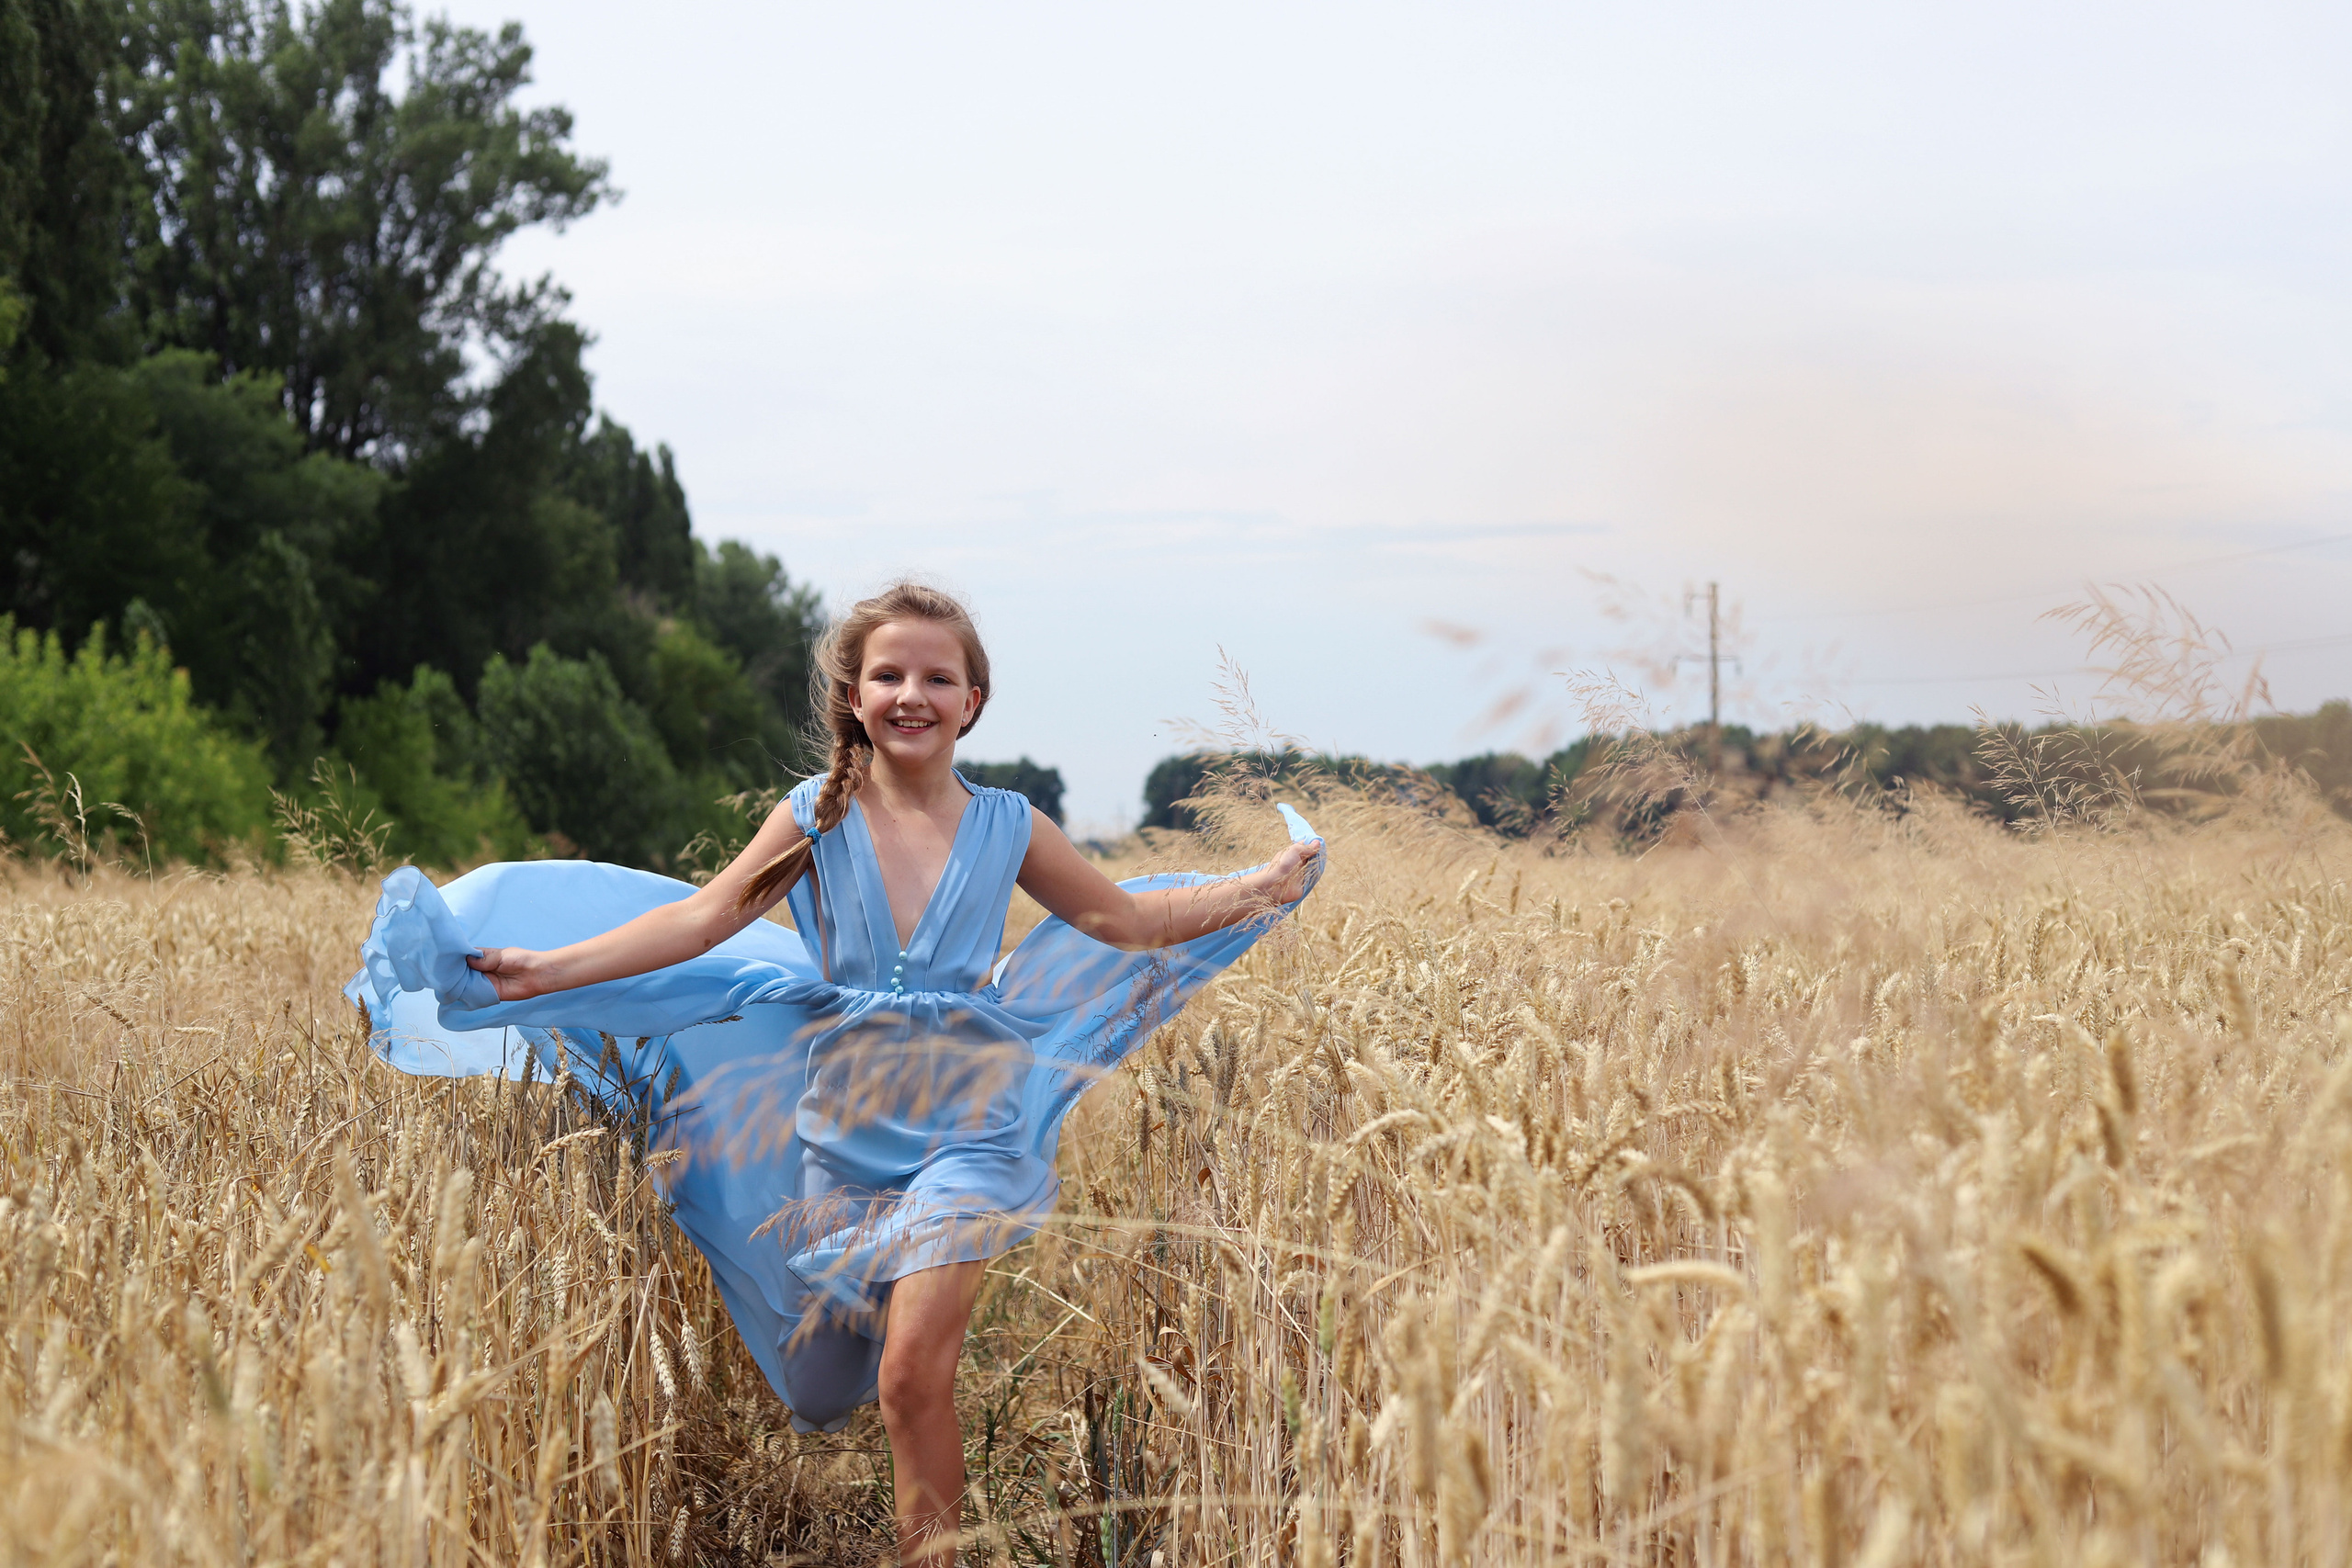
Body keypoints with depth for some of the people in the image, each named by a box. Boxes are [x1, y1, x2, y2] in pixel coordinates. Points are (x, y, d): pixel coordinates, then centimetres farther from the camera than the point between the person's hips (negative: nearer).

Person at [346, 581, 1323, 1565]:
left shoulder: (1006, 827, -1)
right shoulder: (819, 817, -3)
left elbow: (1125, 919, 9)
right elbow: (701, 920, -8)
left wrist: (1266, 888, 5)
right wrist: (549, 971, -16)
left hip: (964, 1132, -2)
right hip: (842, 1135, 2)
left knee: (913, 1377, -18)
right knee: (820, 1391, 14)